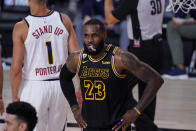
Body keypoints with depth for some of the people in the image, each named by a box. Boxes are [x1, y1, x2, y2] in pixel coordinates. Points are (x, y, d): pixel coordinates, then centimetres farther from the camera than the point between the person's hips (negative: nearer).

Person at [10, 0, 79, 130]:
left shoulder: (21, 28, -10)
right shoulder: (64, 20, 0)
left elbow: (16, 68, -11)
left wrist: (14, 96, 1)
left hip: (34, 87, -3)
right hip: (60, 85, 3)